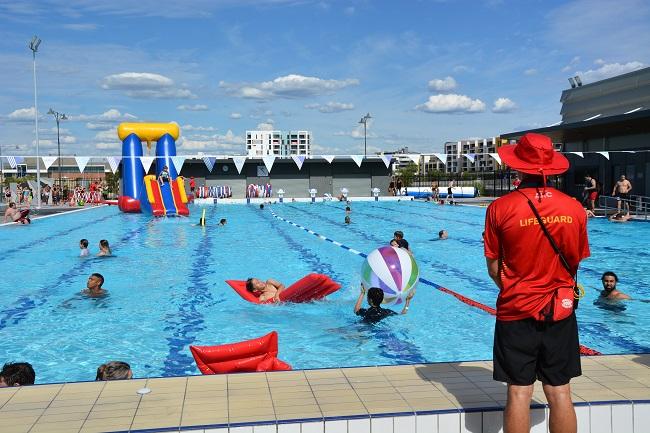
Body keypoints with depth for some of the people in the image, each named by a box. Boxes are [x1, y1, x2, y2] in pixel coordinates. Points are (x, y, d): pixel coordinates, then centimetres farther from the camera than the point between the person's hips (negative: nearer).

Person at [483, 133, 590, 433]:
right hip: (560, 310, 2)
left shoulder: (500, 208, -12)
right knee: (559, 392, 11)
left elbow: (493, 266, -5)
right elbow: (575, 262, 7)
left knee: (519, 392, 6)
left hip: (516, 310, -2)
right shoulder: (574, 208, -5)